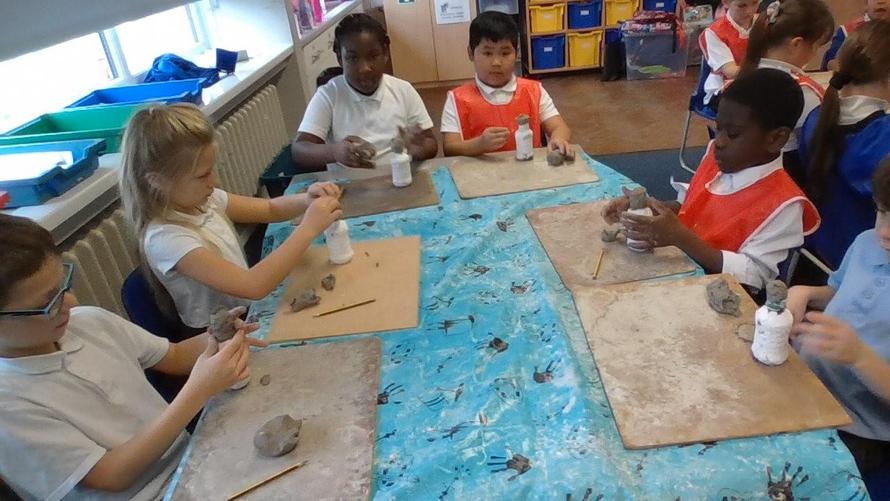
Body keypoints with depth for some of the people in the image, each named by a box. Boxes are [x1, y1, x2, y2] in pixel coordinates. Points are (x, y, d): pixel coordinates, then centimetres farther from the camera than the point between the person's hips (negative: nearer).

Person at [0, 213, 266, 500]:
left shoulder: (89, 321, -3)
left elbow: (175, 356, 9)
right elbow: (111, 476, -18)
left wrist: (215, 339, -13)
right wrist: (198, 391, -26)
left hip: (193, 456, 5)